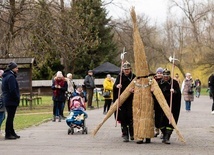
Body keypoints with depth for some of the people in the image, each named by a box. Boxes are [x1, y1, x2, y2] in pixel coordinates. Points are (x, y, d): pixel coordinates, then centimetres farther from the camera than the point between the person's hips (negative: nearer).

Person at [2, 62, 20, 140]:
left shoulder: (5, 76, 15)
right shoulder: (11, 76, -17)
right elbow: (13, 90, -24)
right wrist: (17, 98, -13)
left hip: (7, 100, 10)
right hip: (11, 101, -10)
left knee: (10, 117, 15)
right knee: (10, 117, -5)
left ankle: (12, 133, 22)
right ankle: (8, 134, -2)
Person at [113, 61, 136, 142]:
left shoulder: (134, 77, 3)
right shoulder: (120, 76, 7)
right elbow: (115, 86, 2)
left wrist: (134, 90, -22)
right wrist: (117, 86, -21)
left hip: (131, 100, -1)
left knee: (131, 117, -5)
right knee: (123, 118, -1)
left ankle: (132, 134, 11)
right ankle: (125, 135, 3)